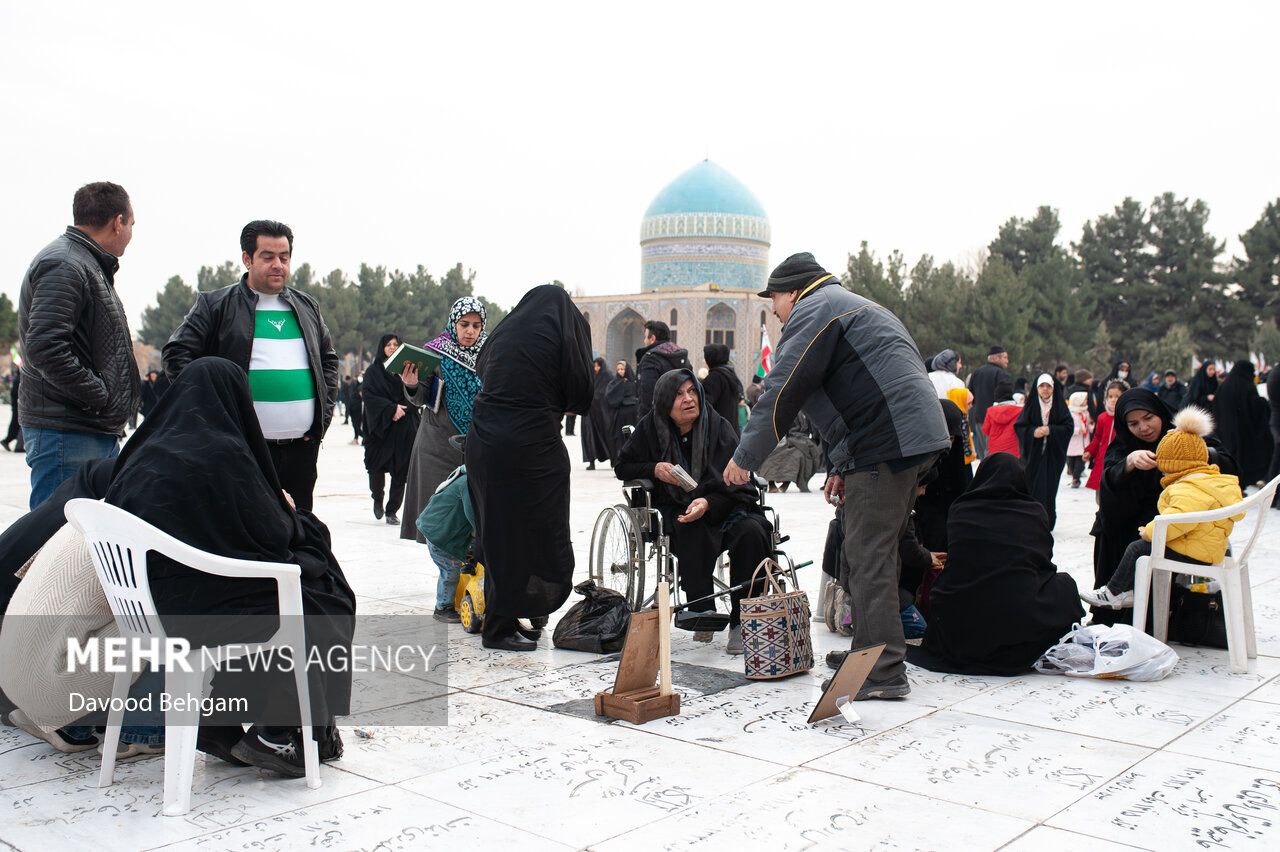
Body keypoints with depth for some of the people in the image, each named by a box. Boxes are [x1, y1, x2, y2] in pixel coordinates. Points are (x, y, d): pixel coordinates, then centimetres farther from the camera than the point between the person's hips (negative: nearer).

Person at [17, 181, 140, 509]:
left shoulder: (92, 267, 21)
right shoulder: (63, 266, -12)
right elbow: (44, 347, -24)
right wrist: (102, 399, -18)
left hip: (98, 432, 10)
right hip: (66, 432, -10)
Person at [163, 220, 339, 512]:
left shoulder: (307, 307, 15)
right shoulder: (214, 305, 2)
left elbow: (329, 359, 23)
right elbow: (176, 353, -2)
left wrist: (323, 415, 11)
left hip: (302, 445, 4)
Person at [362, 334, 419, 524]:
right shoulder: (373, 371, 6)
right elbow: (369, 396, -5)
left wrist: (402, 410, -12)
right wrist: (392, 408, -15)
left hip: (404, 427, 1)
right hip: (380, 425, -1)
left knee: (400, 472, -2)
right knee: (376, 467, -2)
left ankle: (392, 511, 6)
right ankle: (378, 498, 27)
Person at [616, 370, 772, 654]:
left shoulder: (719, 427, -4)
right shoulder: (651, 428, 0)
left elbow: (735, 485, -8)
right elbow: (622, 467, 10)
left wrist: (708, 503, -29)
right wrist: (654, 469, -10)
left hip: (721, 506, 1)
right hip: (674, 511, -1)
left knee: (751, 531, -31)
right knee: (691, 531, -37)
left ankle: (741, 622, -22)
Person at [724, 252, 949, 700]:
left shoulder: (814, 309, -4)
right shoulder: (853, 307, 29)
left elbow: (783, 391, -11)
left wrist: (745, 456, -5)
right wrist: (843, 467, 23)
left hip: (888, 444, -11)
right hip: (917, 436, 11)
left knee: (869, 557, -8)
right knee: (873, 552, 17)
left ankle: (884, 673, -7)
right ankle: (870, 650, 26)